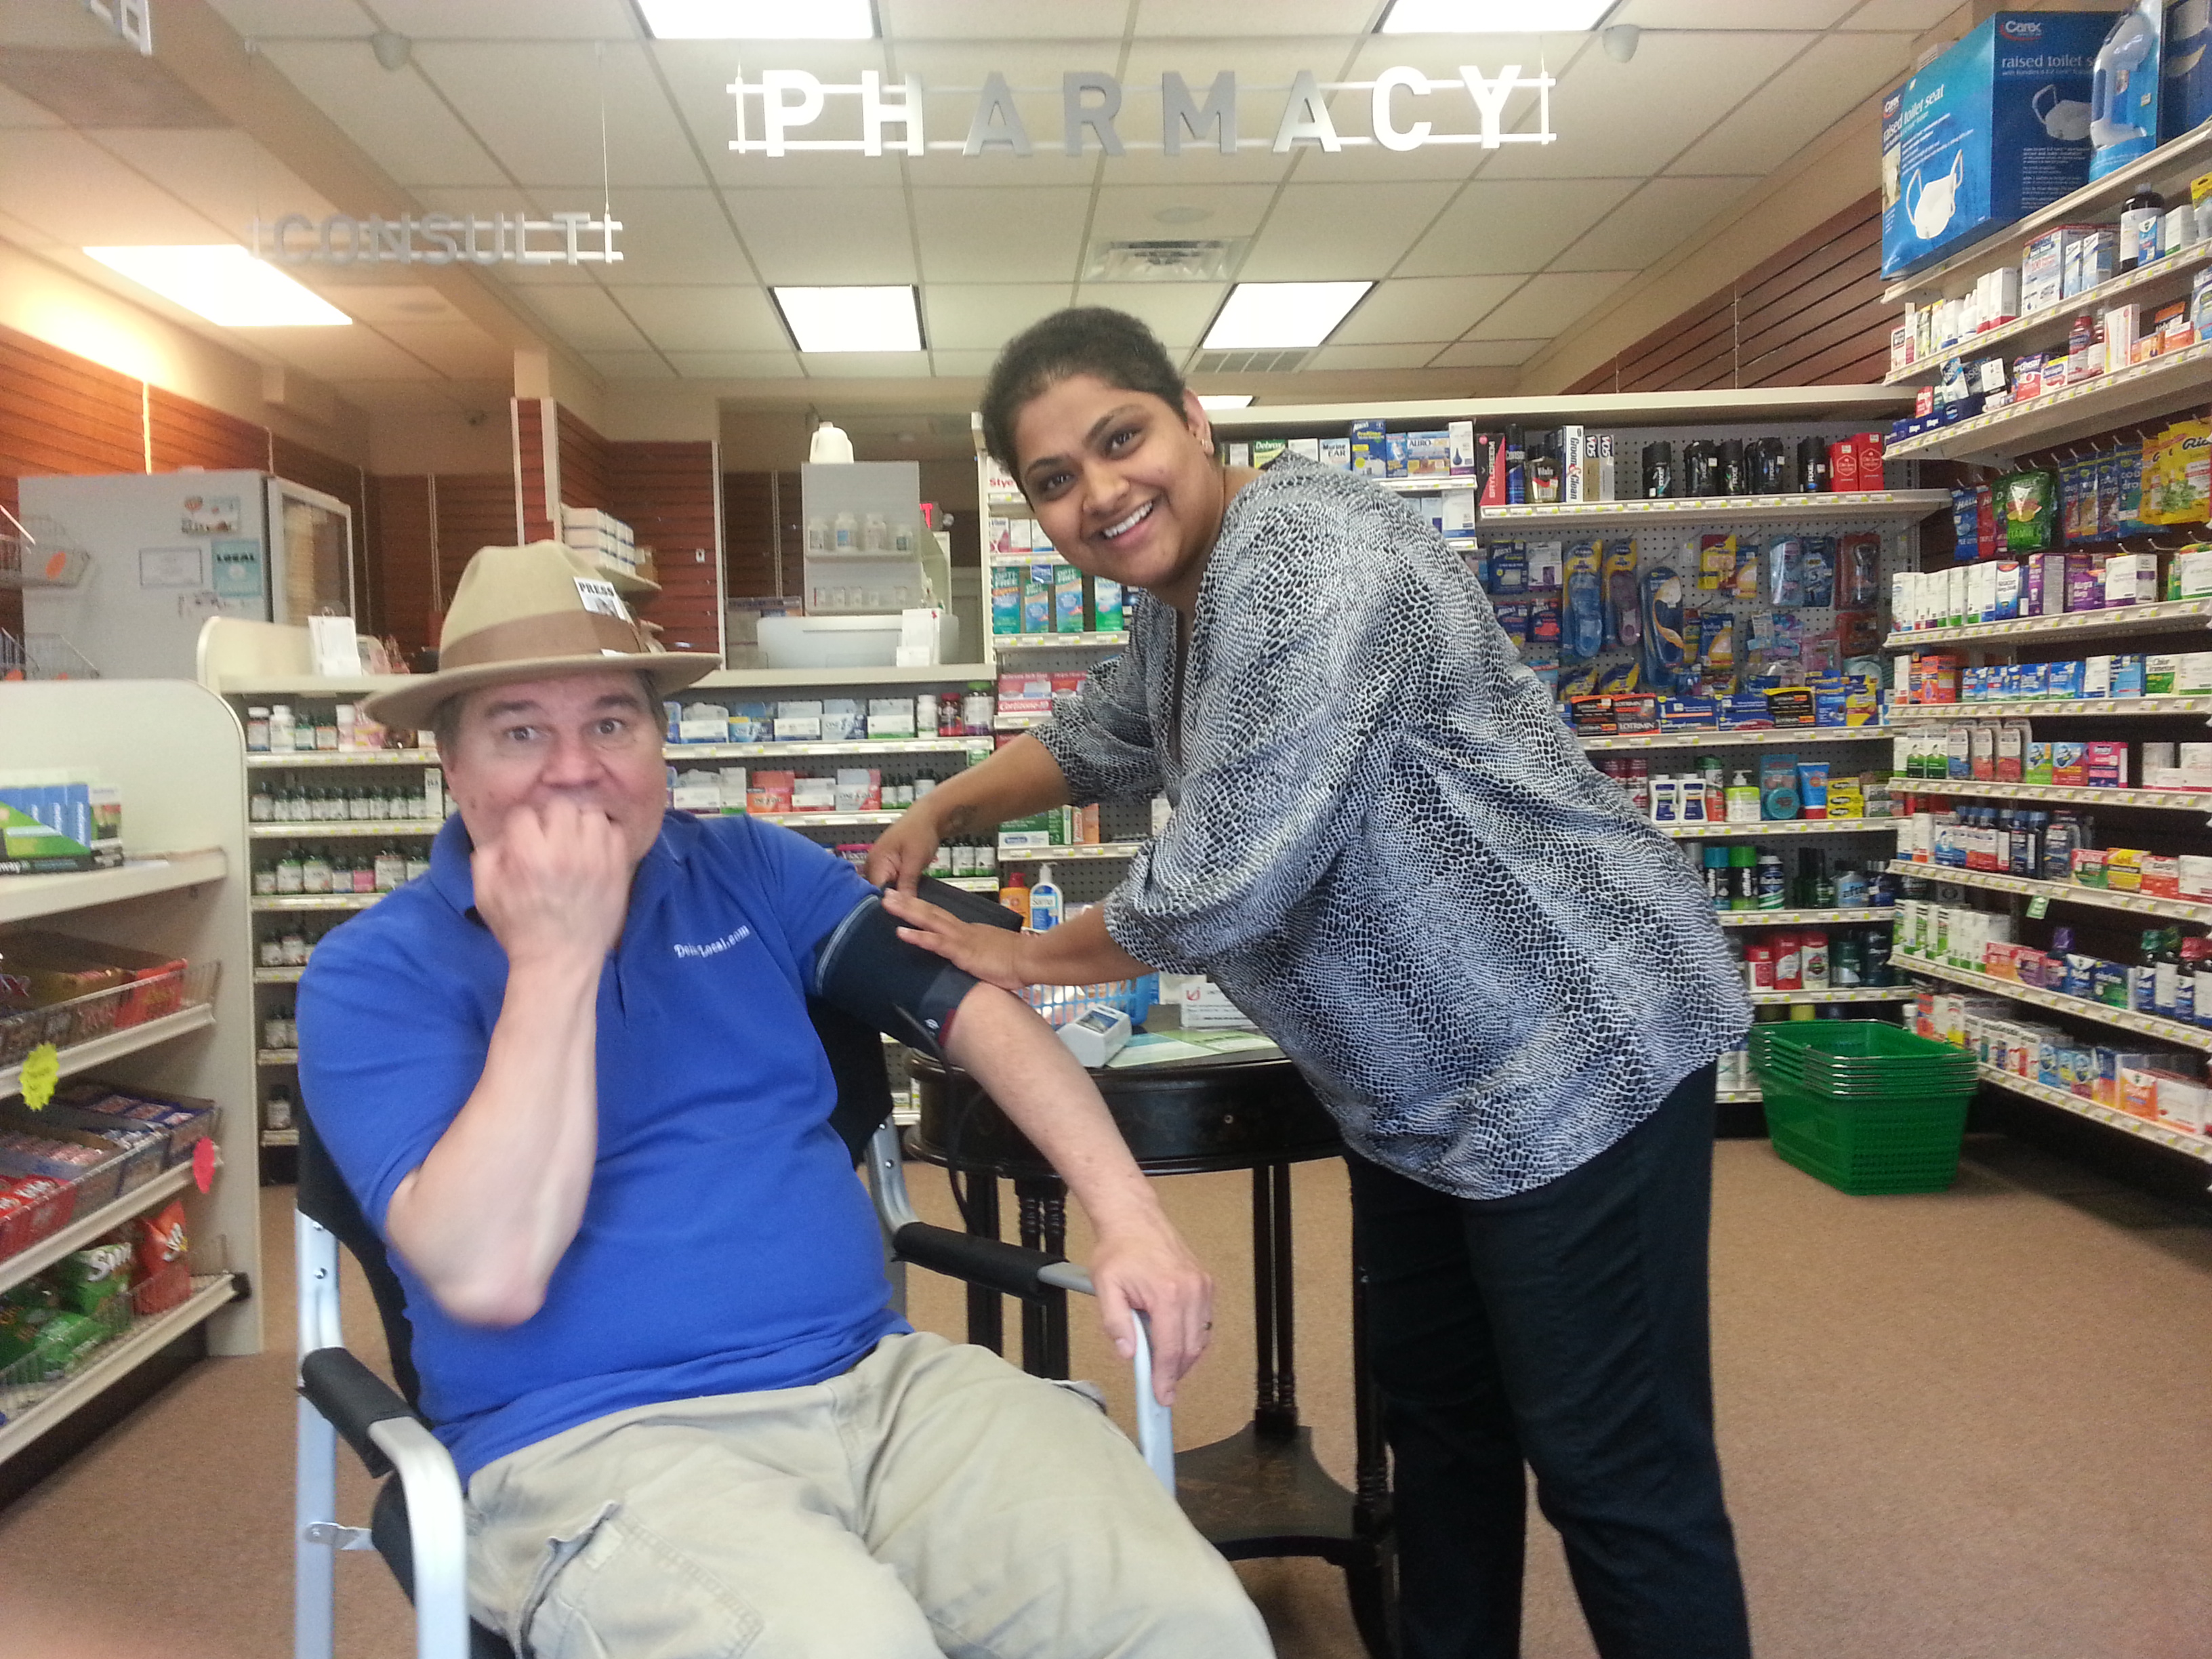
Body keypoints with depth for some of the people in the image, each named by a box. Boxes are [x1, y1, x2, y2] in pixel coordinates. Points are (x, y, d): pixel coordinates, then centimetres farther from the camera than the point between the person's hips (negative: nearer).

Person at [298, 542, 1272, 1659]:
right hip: (598, 1441, -3)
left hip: (878, 1380, 4)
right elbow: (487, 1275, -15)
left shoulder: (747, 871, 10)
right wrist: (553, 962, -17)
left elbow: (968, 1000, 8)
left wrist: (1128, 1217, -3)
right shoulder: (375, 974, -2)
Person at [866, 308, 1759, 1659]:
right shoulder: (1184, 595, 9)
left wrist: (1024, 959, -9)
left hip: (1574, 1053, -10)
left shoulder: (1303, 563, -24)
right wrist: (942, 813, 16)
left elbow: (1222, 886, -26)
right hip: (1422, 1078, 10)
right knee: (1439, 1423, 21)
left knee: (1614, 1471, 1)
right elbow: (1104, 738, 28)